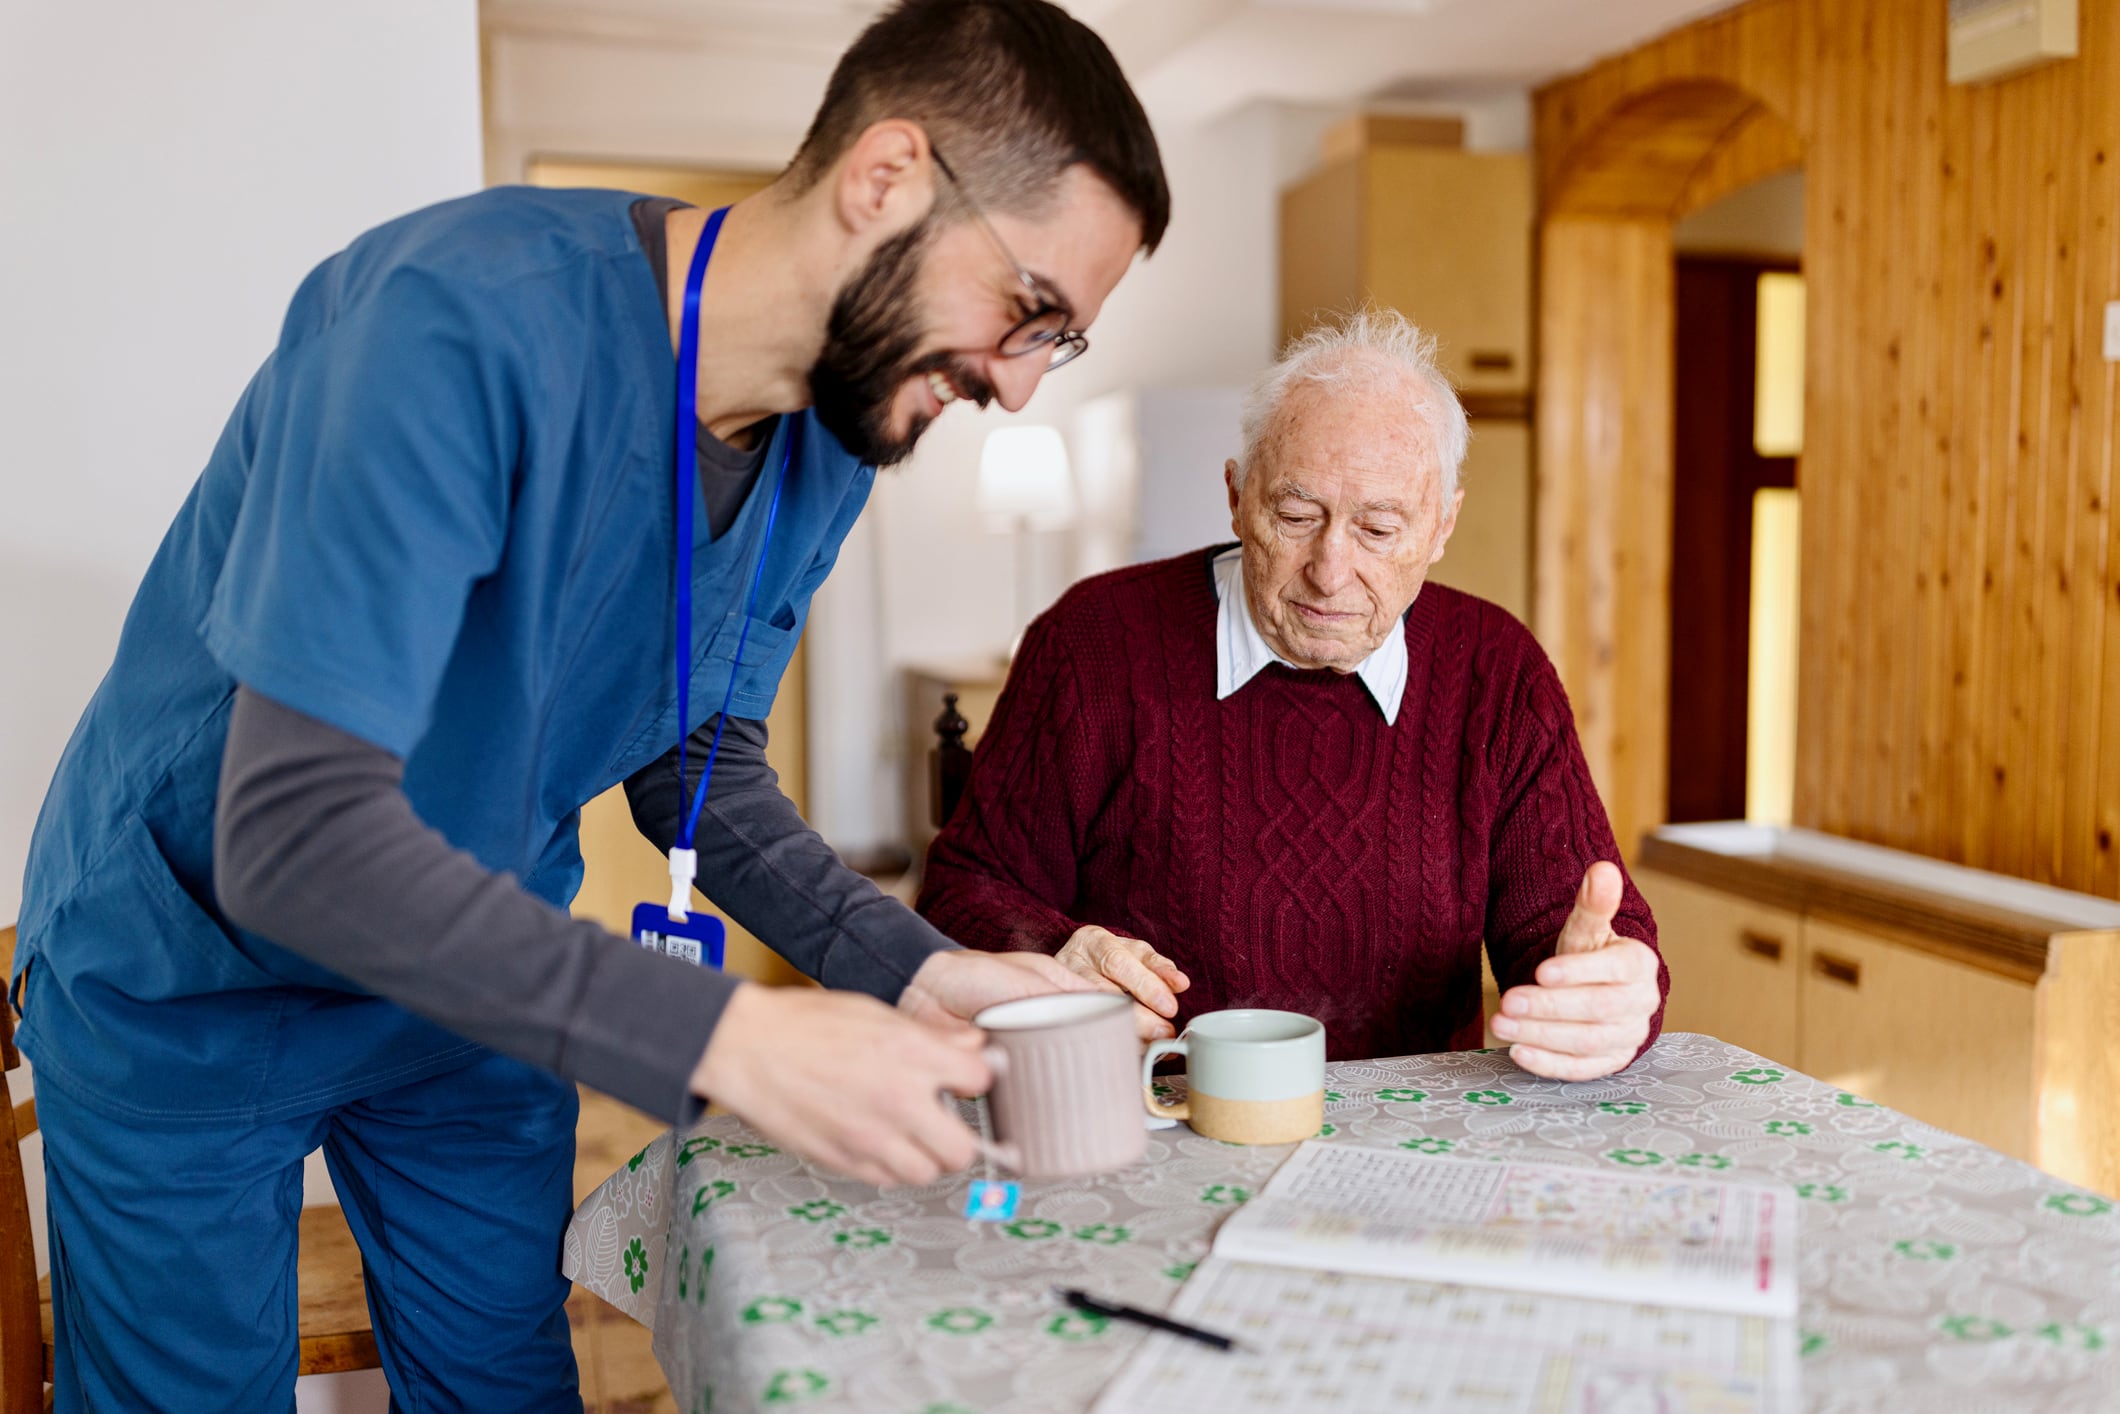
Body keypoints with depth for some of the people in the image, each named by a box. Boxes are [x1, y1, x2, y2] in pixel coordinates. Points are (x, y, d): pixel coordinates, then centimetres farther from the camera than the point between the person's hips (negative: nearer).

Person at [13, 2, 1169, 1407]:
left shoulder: (827, 445, -9)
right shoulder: (467, 318, -34)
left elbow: (699, 769, 0)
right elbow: (292, 835, -37)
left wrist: (911, 966, -16)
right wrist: (724, 1035, -41)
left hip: (475, 983, 6)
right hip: (191, 980, -5)